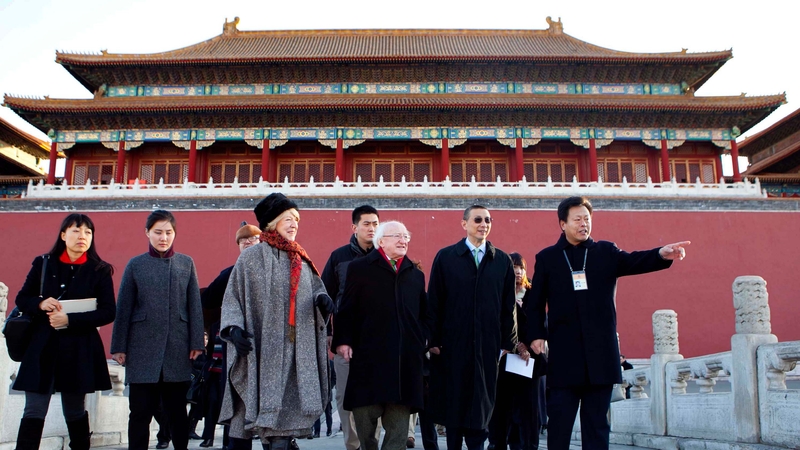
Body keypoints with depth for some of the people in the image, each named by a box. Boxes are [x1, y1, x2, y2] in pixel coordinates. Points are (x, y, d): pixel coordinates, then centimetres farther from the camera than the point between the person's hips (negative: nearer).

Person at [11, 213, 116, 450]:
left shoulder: (100, 270, -1)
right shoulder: (43, 264, 6)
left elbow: (108, 312, -6)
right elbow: (21, 299, 10)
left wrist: (70, 319, -17)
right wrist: (40, 304, -12)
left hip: (80, 349, -1)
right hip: (42, 347, 1)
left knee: (75, 410, 11)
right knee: (34, 411, -1)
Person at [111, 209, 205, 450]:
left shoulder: (186, 263, 7)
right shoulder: (135, 265, 5)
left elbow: (194, 306, 5)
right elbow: (123, 308, 5)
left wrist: (196, 342, -1)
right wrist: (119, 347, 1)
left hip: (177, 349, 1)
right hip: (142, 348, 0)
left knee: (177, 410, 9)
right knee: (140, 411, 4)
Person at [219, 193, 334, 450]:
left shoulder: (302, 261, 15)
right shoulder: (251, 257, 2)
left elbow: (314, 289, 17)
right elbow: (232, 298, -1)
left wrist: (322, 299, -7)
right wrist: (234, 328, -17)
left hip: (296, 350, 4)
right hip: (261, 348, -4)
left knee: (286, 412, 1)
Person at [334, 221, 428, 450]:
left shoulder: (416, 274, 16)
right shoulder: (359, 268, 5)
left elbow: (423, 314, 19)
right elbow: (346, 308, 1)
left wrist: (422, 341, 9)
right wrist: (343, 340, -6)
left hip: (405, 359, 3)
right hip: (369, 356, -3)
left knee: (399, 420, 4)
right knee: (365, 414, 4)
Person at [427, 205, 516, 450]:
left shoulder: (503, 261, 7)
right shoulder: (445, 257, 2)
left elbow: (508, 306, 7)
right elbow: (434, 302, 1)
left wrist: (507, 342, 3)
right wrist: (433, 340, -3)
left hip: (488, 344, 1)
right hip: (452, 344, -1)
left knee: (482, 401, 5)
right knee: (454, 400, 8)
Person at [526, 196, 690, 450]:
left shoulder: (606, 252, 9)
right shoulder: (546, 257, 7)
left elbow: (633, 261, -9)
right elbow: (536, 302, 6)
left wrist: (662, 254, -28)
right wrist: (536, 334, -5)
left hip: (600, 349, 1)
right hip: (564, 352, -1)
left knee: (597, 419, 8)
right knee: (559, 419, 2)